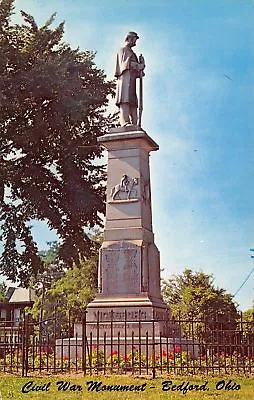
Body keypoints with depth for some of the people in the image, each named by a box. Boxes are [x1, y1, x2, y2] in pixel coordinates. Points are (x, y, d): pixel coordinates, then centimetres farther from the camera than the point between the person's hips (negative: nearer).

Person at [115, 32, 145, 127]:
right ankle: (125, 122, -34)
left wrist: (141, 64, 4)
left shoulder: (132, 53, 34)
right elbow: (126, 64, -4)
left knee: (133, 102, -4)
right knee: (125, 99, -21)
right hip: (126, 77, -9)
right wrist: (140, 66, 1)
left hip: (132, 78, 9)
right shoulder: (123, 50, 11)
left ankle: (134, 125, -12)